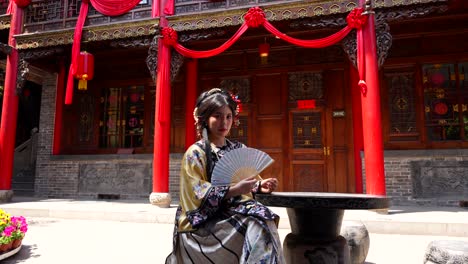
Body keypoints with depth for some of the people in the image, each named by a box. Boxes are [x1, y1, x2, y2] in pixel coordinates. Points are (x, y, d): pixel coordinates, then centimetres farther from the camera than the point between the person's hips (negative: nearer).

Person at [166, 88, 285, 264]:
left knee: (263, 218, -25)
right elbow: (198, 194, -14)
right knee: (257, 226, -27)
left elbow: (249, 184, 16)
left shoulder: (240, 150, 12)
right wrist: (234, 190, -25)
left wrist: (260, 186, -8)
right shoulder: (195, 152, -5)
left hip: (237, 212, 6)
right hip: (205, 220, -5)